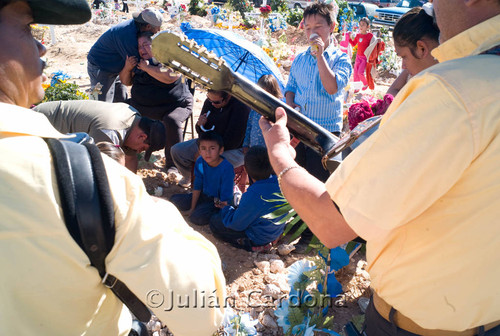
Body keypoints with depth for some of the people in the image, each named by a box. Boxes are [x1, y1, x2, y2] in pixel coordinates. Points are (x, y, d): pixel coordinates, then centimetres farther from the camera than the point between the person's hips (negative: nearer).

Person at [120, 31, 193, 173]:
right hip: (141, 105, 7)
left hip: (174, 105, -7)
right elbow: (126, 82, 19)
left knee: (172, 120, -36)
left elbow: (169, 77, -28)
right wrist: (127, 68, -2)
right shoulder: (139, 61, 14)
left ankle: (172, 165, -25)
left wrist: (147, 67, -19)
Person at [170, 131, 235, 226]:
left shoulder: (227, 168, -29)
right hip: (204, 196, 7)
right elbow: (197, 186, -2)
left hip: (219, 201, -6)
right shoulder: (200, 162, -12)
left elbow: (226, 198, -25)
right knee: (174, 199, 3)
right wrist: (192, 209, 1)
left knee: (196, 217, -26)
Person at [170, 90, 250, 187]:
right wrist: (200, 126, -15)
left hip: (236, 149, -7)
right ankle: (188, 178, 29)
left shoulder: (241, 106, -24)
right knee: (176, 150, 0)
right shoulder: (209, 102, -2)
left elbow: (233, 142, -25)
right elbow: (203, 134, 10)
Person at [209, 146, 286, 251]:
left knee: (214, 221, 6)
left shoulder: (252, 195, -35)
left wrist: (225, 208, -2)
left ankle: (247, 243, -1)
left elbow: (237, 225, -20)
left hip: (258, 238, -8)